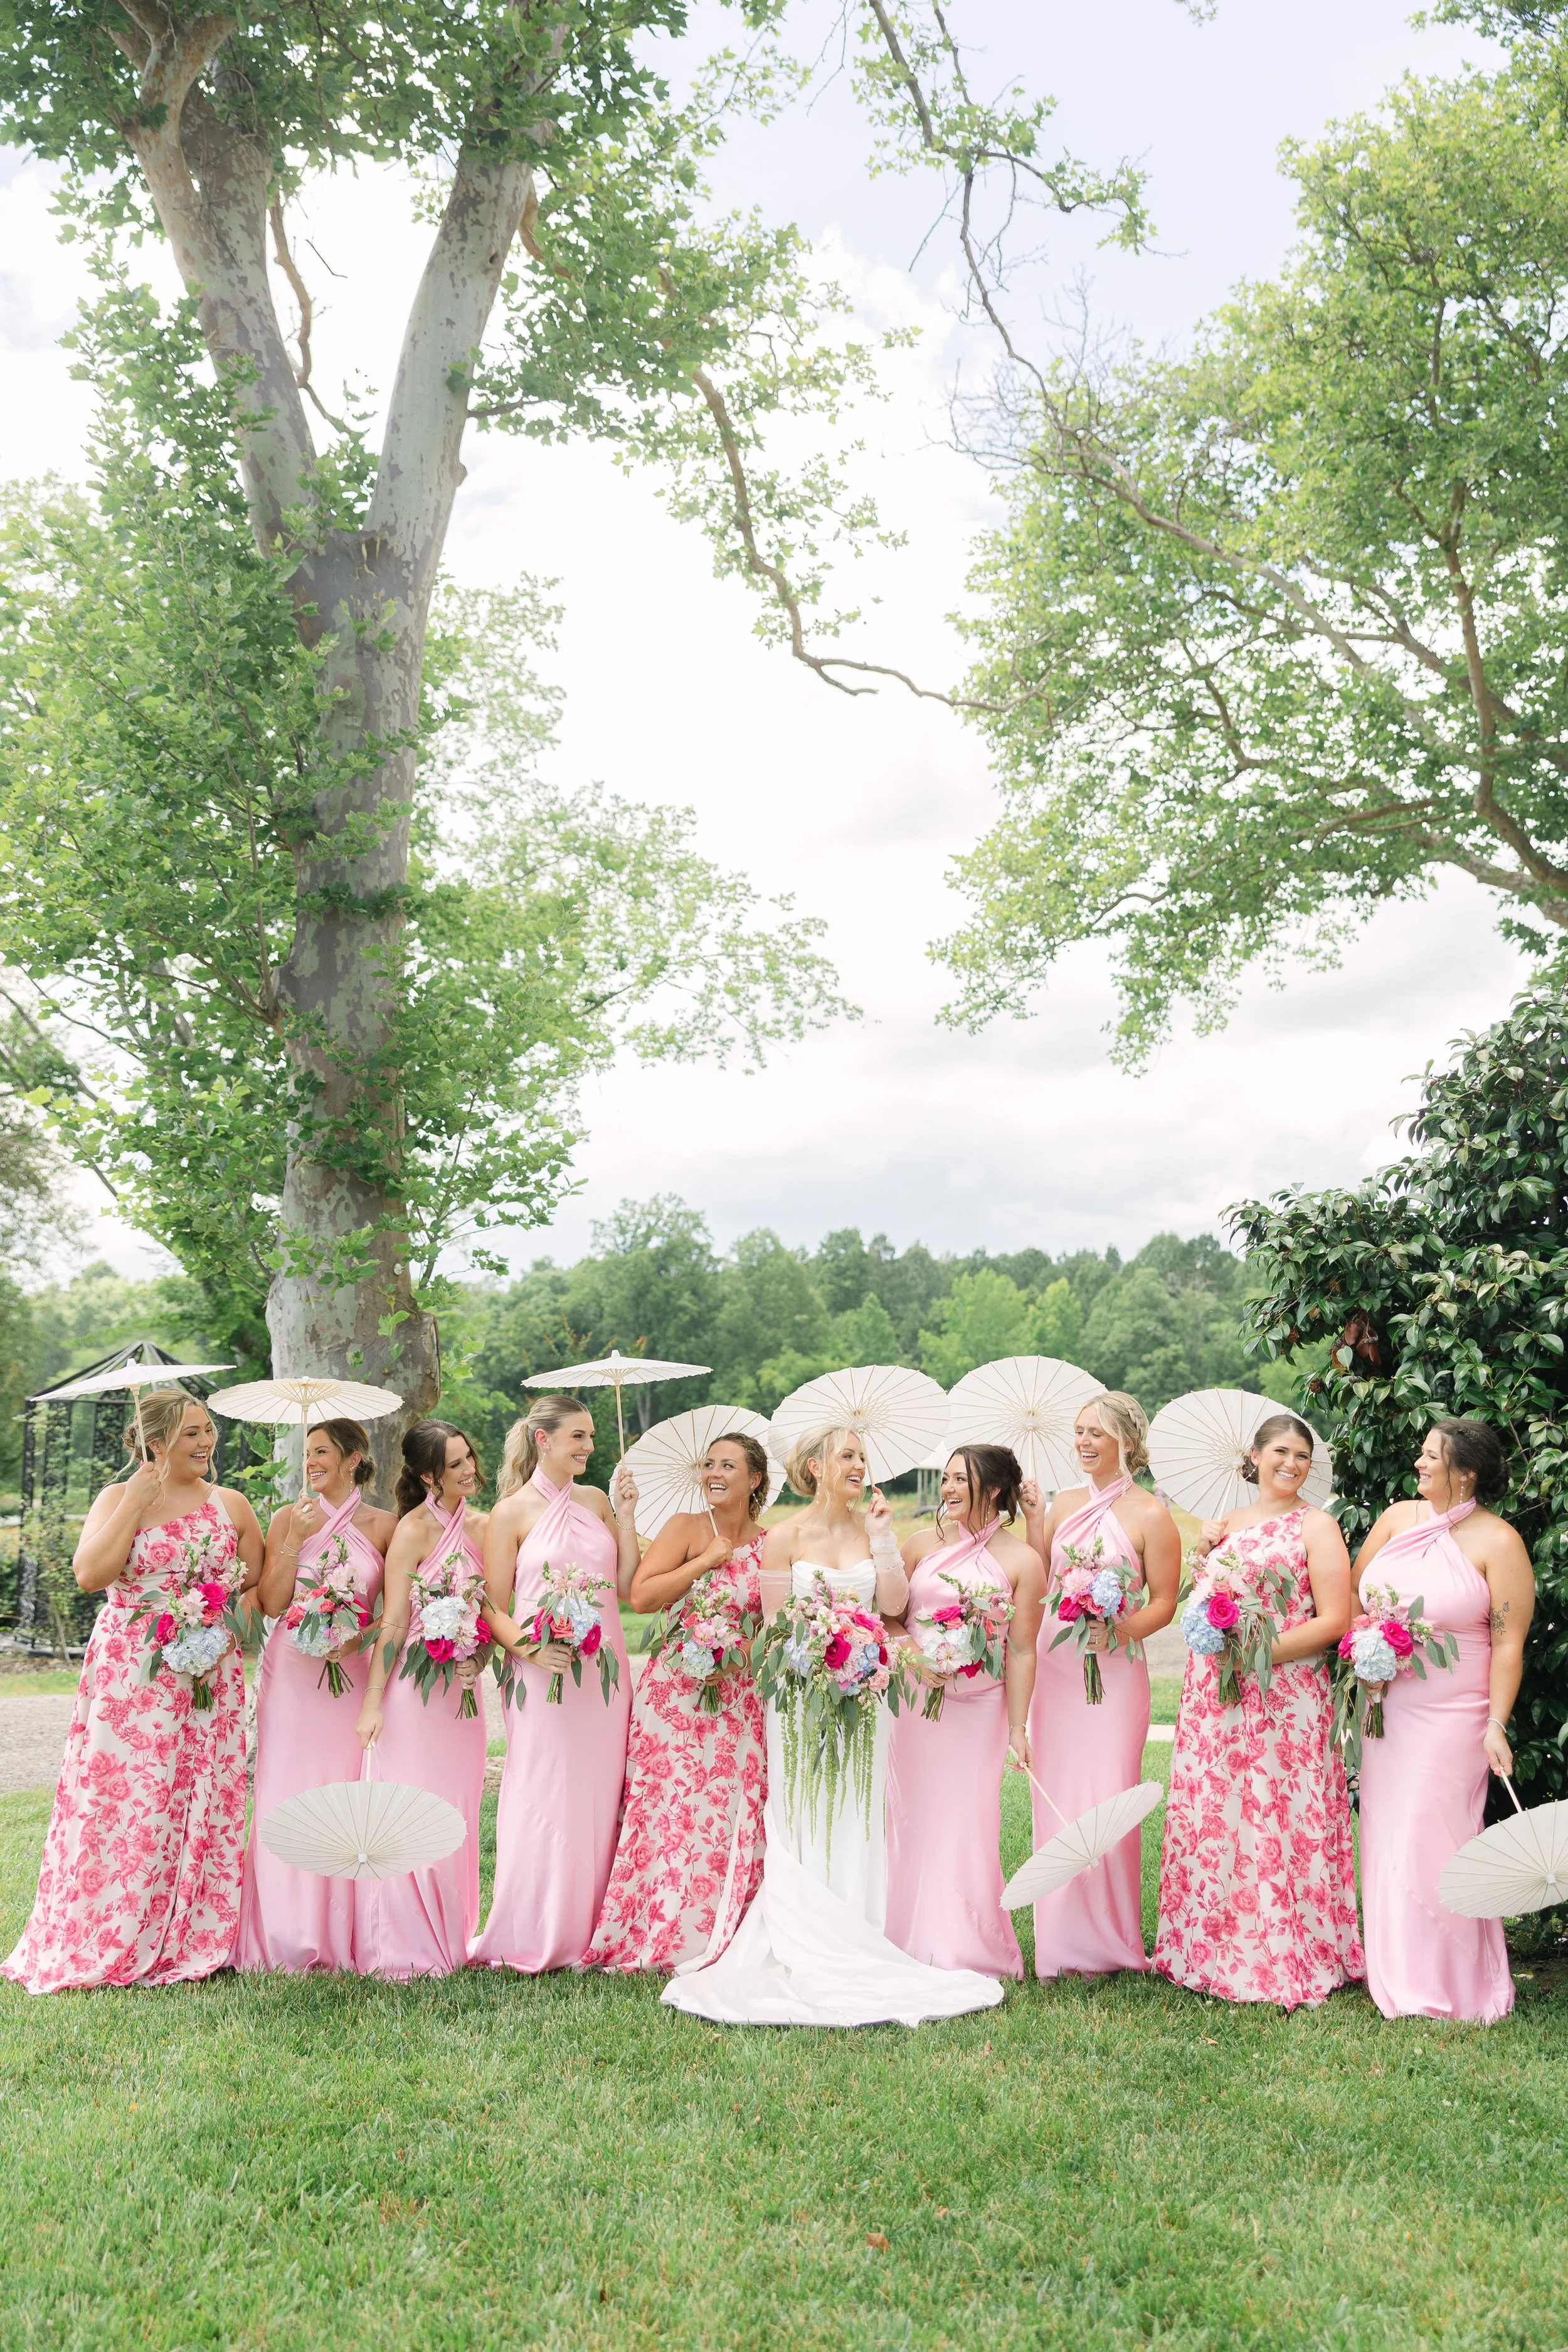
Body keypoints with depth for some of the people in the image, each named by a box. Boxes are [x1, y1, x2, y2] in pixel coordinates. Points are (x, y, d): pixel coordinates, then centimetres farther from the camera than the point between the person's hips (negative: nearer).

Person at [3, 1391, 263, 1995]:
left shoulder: (231, 1505, 9)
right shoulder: (117, 1499, 2)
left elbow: (260, 1587, 13)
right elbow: (90, 1574, -14)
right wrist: (137, 1500, -13)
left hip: (209, 1678, 2)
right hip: (130, 1677, -2)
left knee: (203, 1808, 3)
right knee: (123, 1803, -4)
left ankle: (192, 1942, 13)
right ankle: (109, 1945, 9)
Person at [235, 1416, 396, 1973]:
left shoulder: (383, 1525, 5)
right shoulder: (290, 1517, 5)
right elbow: (271, 1603, -3)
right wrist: (296, 1539, -11)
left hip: (355, 1673, 0)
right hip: (292, 1672, 0)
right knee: (288, 1797, -2)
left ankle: (342, 1936, 10)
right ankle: (288, 1937, 8)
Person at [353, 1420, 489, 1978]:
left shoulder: (480, 1526, 7)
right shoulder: (414, 1530, -10)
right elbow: (393, 1622, -12)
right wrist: (372, 1702, -14)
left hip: (461, 1688, 6)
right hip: (412, 1686, -6)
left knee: (455, 1817, 12)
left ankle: (448, 1939, 23)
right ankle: (402, 1948, 8)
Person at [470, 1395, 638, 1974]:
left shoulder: (596, 1501, 11)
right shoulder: (512, 1513, -2)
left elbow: (627, 1587, 7)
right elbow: (493, 1608, -4)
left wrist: (626, 1516, 1)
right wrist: (526, 1646, -21)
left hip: (604, 1669, 5)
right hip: (545, 1673, -5)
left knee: (597, 1798, 7)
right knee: (544, 1800, -3)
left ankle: (589, 1932, 18)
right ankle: (532, 1940, 10)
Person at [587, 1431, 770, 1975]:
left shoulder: (768, 1546, 7)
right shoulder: (686, 1528, -4)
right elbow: (641, 1595, -15)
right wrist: (707, 1560, -14)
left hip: (738, 1695, 4)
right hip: (677, 1690, -3)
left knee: (735, 1815, 3)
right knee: (675, 1812, -3)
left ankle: (722, 1936, 16)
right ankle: (666, 1937, 10)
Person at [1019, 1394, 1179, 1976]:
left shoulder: (1149, 1514, -4)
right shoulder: (1063, 1504, 10)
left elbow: (1163, 1604, -4)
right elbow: (1036, 1584, 5)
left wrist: (1119, 1629, -20)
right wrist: (1034, 1523, -3)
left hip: (1113, 1671, -4)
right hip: (1052, 1666, 4)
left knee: (1106, 1802, -4)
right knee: (1055, 1801, 6)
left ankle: (1107, 1940, 10)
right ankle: (1062, 1938, 16)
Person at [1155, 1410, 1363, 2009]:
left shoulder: (1317, 1527, -2)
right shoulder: (1228, 1523, 14)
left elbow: (1334, 1621, -9)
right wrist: (1205, 1551, 4)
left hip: (1283, 1696, -5)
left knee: (1276, 1823, -4)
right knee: (1210, 1819, 7)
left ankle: (1282, 1959, 8)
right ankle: (1213, 1949, 19)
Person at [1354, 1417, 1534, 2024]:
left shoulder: (1497, 1542, -8)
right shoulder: (1399, 1517, 7)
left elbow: (1508, 1644, -10)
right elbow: (1352, 1591, 11)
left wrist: (1496, 1724, -15)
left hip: (1451, 1716, -5)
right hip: (1385, 1708, 5)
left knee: (1431, 1840, -3)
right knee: (1384, 1835, 8)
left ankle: (1449, 1986, 12)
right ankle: (1394, 1976, 22)